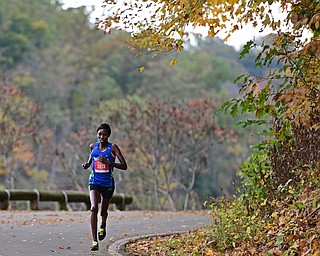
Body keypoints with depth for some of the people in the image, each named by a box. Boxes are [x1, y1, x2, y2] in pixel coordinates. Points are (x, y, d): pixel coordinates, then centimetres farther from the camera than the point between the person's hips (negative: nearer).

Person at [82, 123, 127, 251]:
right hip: (95, 181, 1)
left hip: (108, 183, -1)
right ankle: (94, 241, -22)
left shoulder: (113, 148, -8)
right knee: (94, 208, -20)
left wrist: (108, 162, -25)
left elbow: (124, 166, -14)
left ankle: (103, 225, 53)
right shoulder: (93, 146, 4)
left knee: (103, 211, 14)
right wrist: (86, 164, 1)